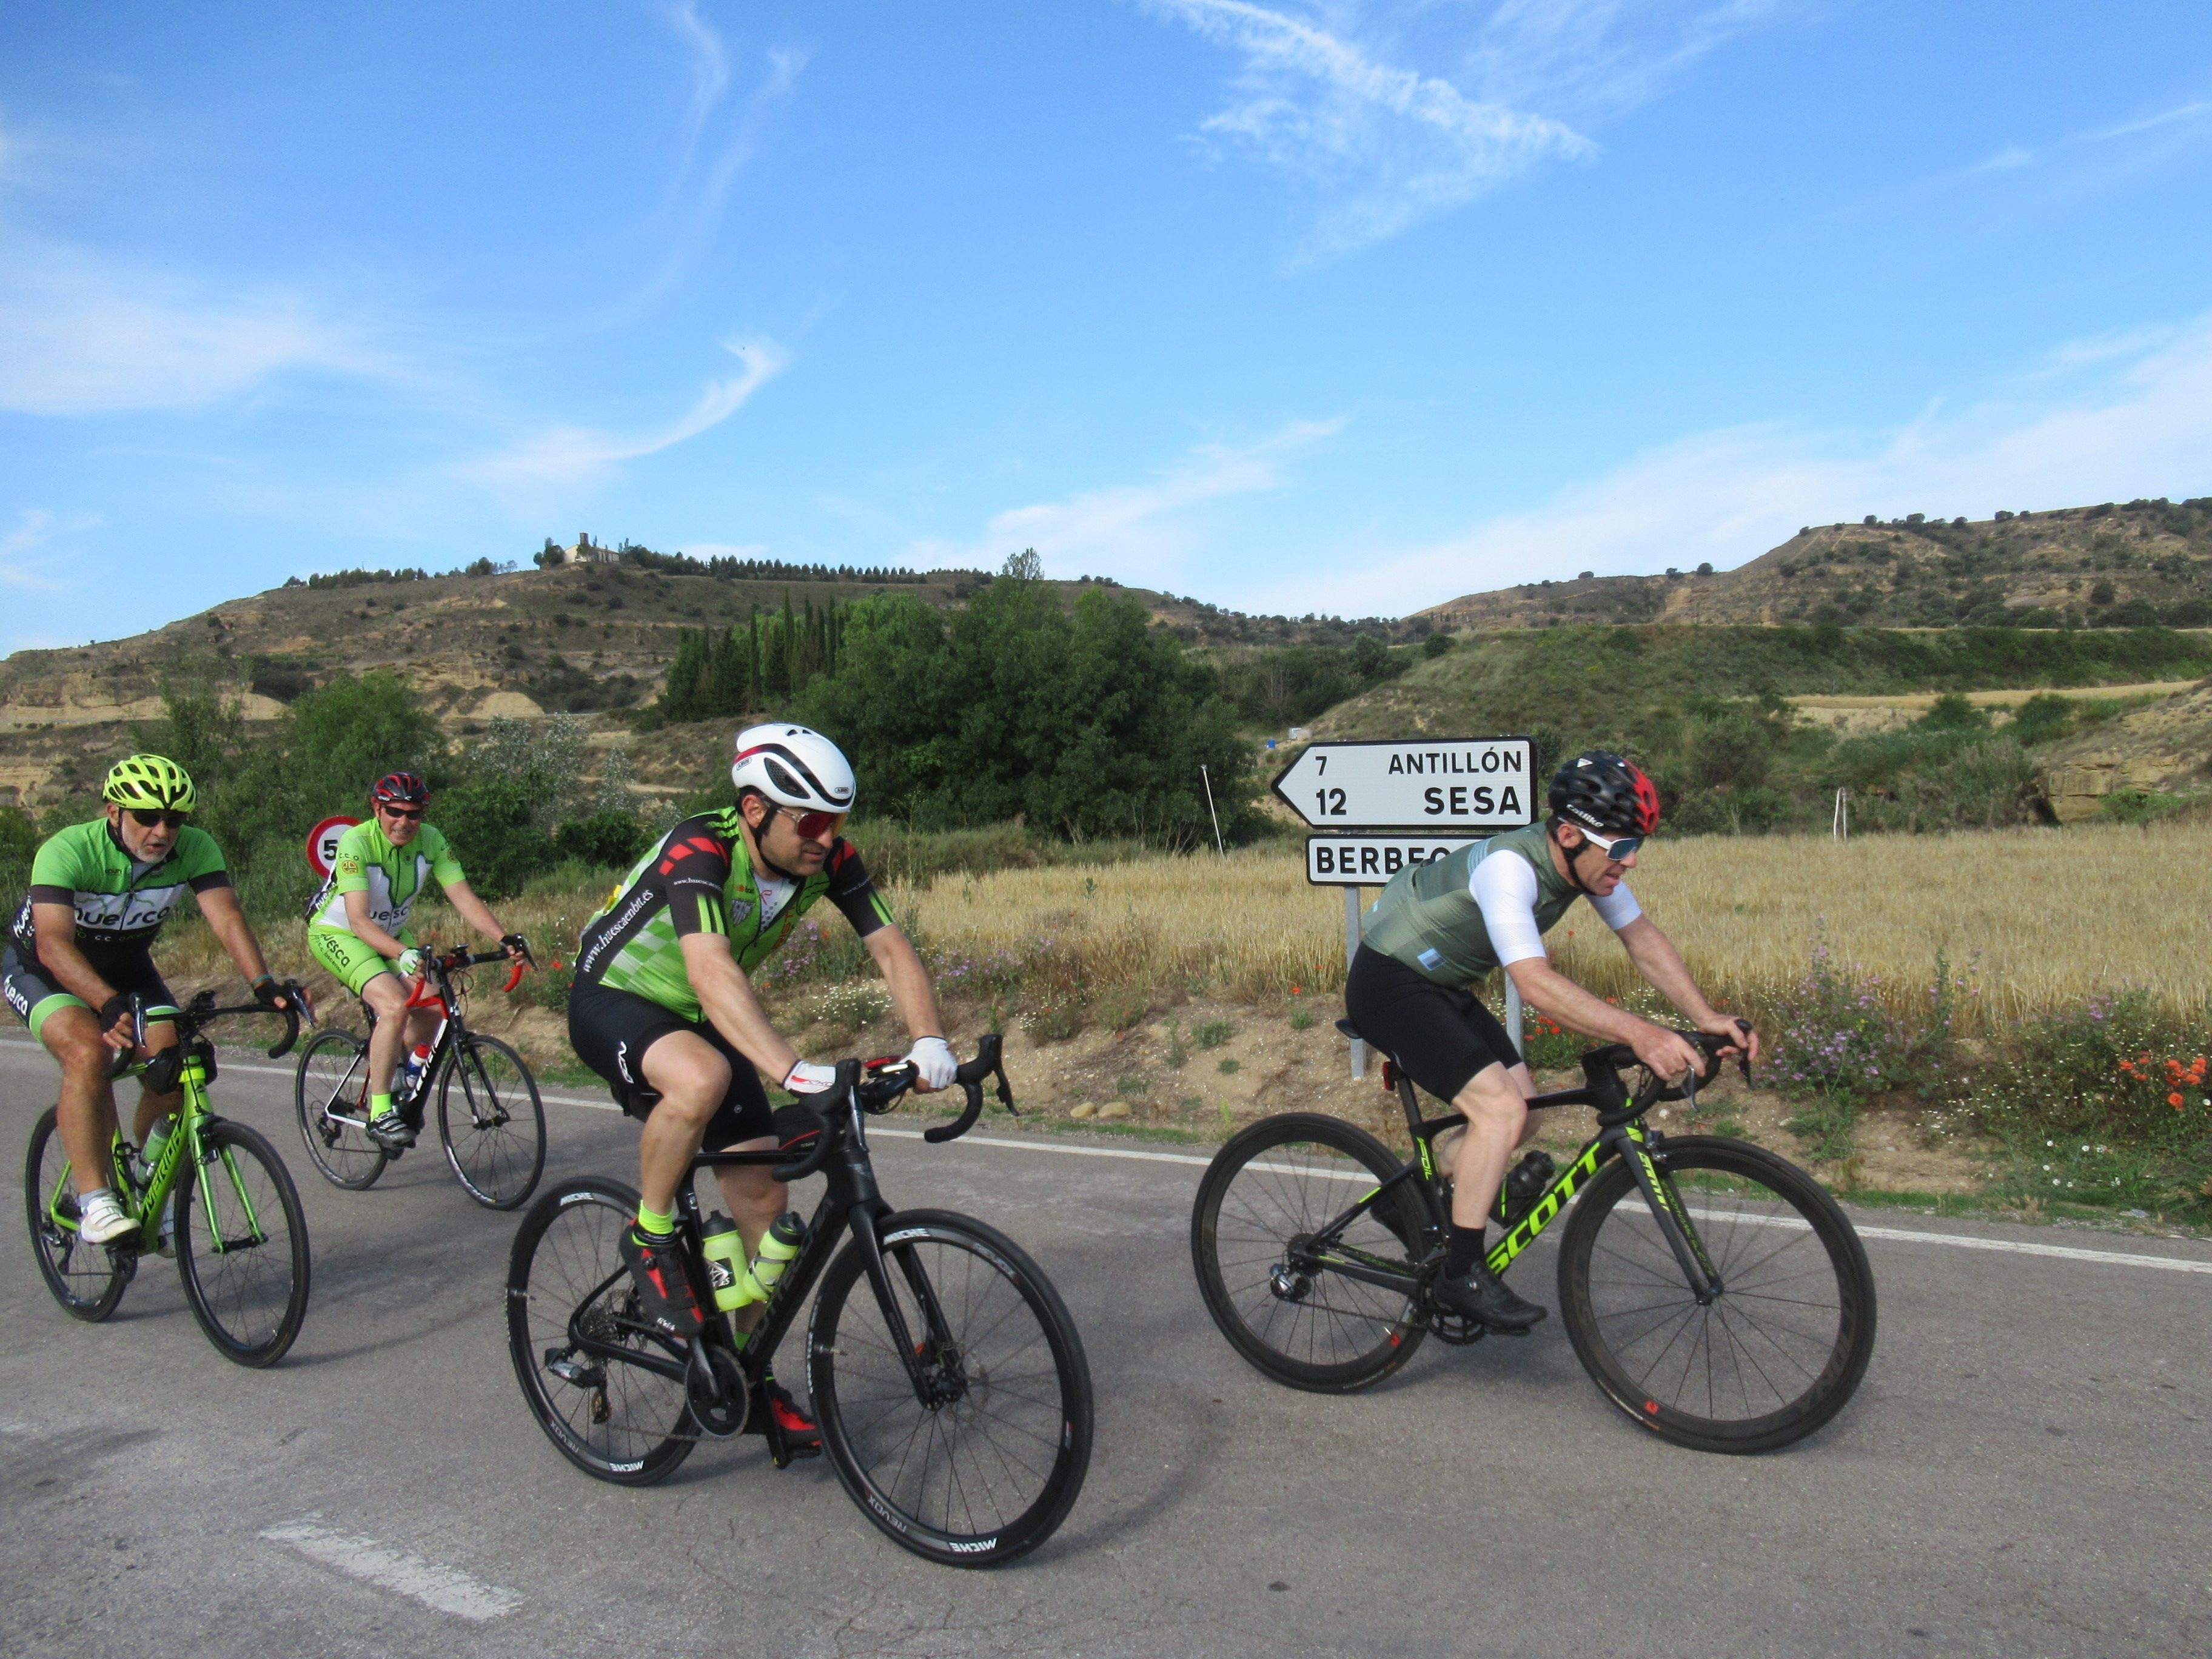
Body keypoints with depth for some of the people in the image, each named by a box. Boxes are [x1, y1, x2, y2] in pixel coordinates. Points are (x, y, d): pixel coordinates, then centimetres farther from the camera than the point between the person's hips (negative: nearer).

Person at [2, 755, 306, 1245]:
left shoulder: (196, 849, -22)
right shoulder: (67, 851, -32)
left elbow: (226, 917, -33)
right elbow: (54, 944, -43)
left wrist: (263, 983, -50)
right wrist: (110, 1003, -59)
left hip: (125, 966, 4)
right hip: (40, 967, -4)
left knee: (172, 1068, -14)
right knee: (89, 1052, -31)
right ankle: (95, 1204, -24)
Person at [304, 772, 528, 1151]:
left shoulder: (431, 841, -14)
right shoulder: (356, 843, -28)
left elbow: (464, 898, -19)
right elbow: (358, 920, -37)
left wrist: (504, 939, -34)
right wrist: (403, 953, -52)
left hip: (391, 934, 6)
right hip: (336, 934, -6)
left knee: (432, 1008, -11)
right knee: (395, 1007, -27)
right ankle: (379, 1113, -17)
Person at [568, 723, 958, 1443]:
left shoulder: (828, 859, -15)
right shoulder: (699, 848, -33)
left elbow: (891, 948, -18)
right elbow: (711, 970, -46)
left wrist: (928, 1041, -35)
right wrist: (792, 1070, -57)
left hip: (701, 1022, 6)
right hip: (614, 1002, -6)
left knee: (764, 1200, -1)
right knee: (702, 1079, -39)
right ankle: (649, 1239, -12)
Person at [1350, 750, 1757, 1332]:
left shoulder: (1587, 859, -6)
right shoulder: (1508, 866, -32)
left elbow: (1642, 937, 3)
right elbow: (1536, 983, -42)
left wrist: (1708, 1018, -7)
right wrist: (1639, 1033, -49)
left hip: (1443, 987, 9)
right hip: (1389, 984, -9)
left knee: (1521, 1117, 4)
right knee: (1501, 1110, -21)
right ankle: (1463, 1274, -10)